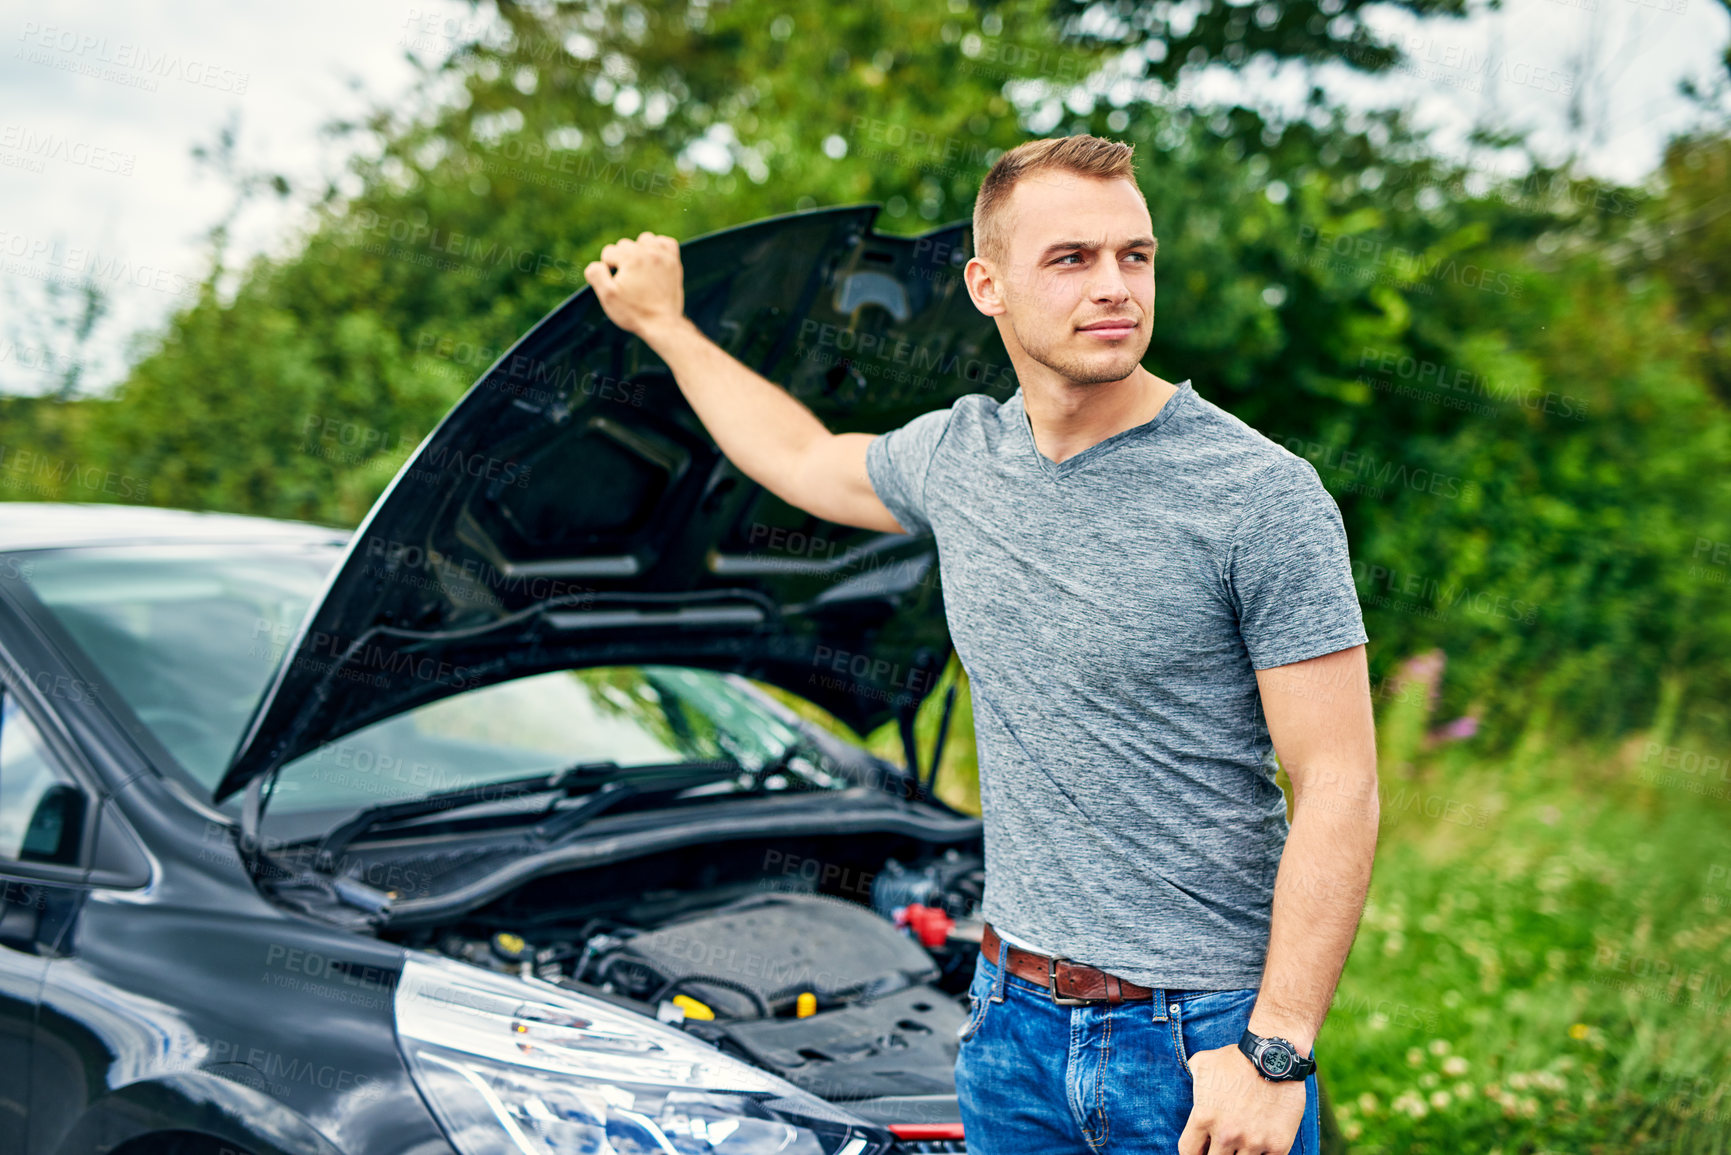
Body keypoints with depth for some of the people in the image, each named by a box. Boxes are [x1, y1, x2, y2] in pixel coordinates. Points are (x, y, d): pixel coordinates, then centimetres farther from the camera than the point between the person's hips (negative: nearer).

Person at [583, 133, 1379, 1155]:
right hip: (1014, 1024, 5)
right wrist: (664, 325, 34)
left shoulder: (1263, 495, -13)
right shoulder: (958, 456, 4)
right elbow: (802, 460, 26)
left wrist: (1276, 1051, -19)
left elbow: (1339, 788, -13)